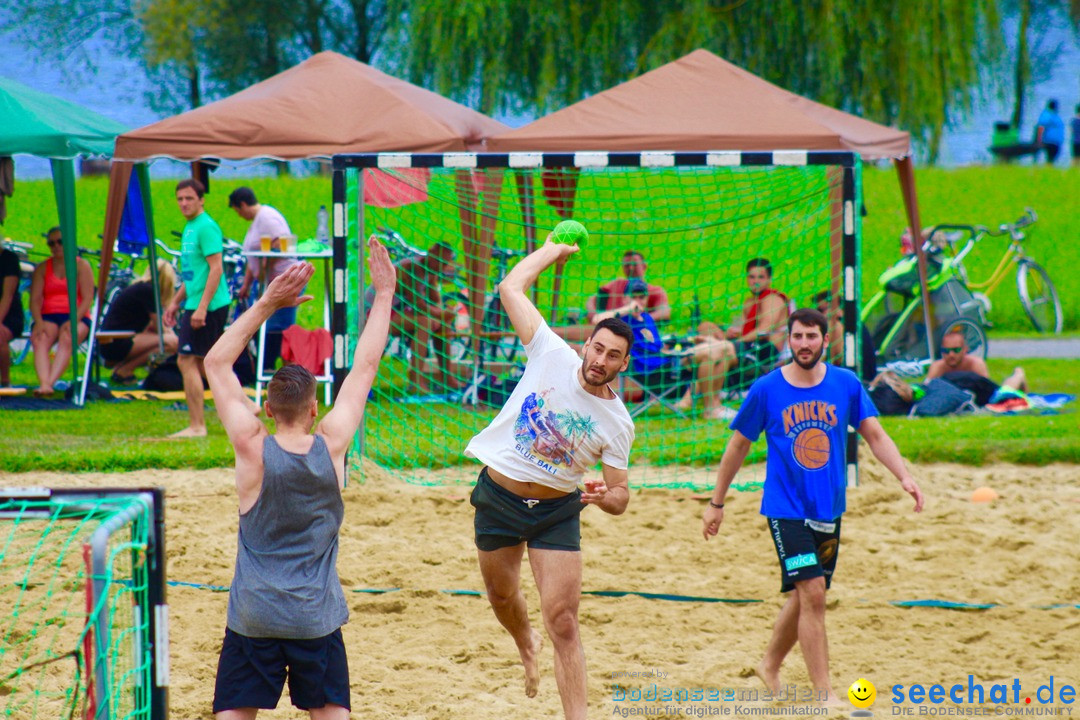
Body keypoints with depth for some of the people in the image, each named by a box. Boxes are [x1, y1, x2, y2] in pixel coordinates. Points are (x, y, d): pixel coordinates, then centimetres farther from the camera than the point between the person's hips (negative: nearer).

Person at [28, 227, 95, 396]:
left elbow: (88, 298, -1)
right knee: (40, 339, -33)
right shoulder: (42, 268, 17)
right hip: (48, 317, 2)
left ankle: (50, 383, -54)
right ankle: (44, 384, -54)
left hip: (75, 317, -2)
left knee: (67, 338, -37)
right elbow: (35, 299, 6)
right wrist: (39, 322, -14)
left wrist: (73, 321, -18)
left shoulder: (81, 266, 9)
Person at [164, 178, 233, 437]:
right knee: (204, 362, 15)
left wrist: (202, 307, -24)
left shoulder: (206, 227, -14)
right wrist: (175, 302, 25)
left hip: (207, 306, -10)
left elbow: (216, 269, -20)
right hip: (195, 304, 10)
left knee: (188, 361, -9)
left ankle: (197, 426, -7)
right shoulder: (190, 228, 17)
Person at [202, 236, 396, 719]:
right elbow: (365, 369, 4)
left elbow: (216, 363, -3)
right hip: (317, 620, 1)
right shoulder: (331, 447, -5)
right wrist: (384, 294, 10)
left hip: (252, 619, -1)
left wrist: (266, 304, -6)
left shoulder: (254, 450, -9)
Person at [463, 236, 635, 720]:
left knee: (563, 621, -10)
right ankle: (526, 645, 53)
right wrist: (551, 251, 4)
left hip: (556, 511, -1)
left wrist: (605, 496, -26)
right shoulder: (552, 356, -11)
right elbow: (510, 288, -7)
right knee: (501, 596, 18)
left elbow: (620, 497, -3)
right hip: (498, 494, 1)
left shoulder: (618, 424, -10)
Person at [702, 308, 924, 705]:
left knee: (806, 597, 13)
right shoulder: (766, 390, -6)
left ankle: (769, 666, 37)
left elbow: (875, 436, 3)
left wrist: (904, 477, -13)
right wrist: (716, 503, 9)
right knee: (812, 592, -15)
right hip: (786, 508, -4)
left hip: (828, 509, 4)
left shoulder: (846, 384, 0)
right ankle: (825, 694, -12)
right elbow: (738, 446, 4)